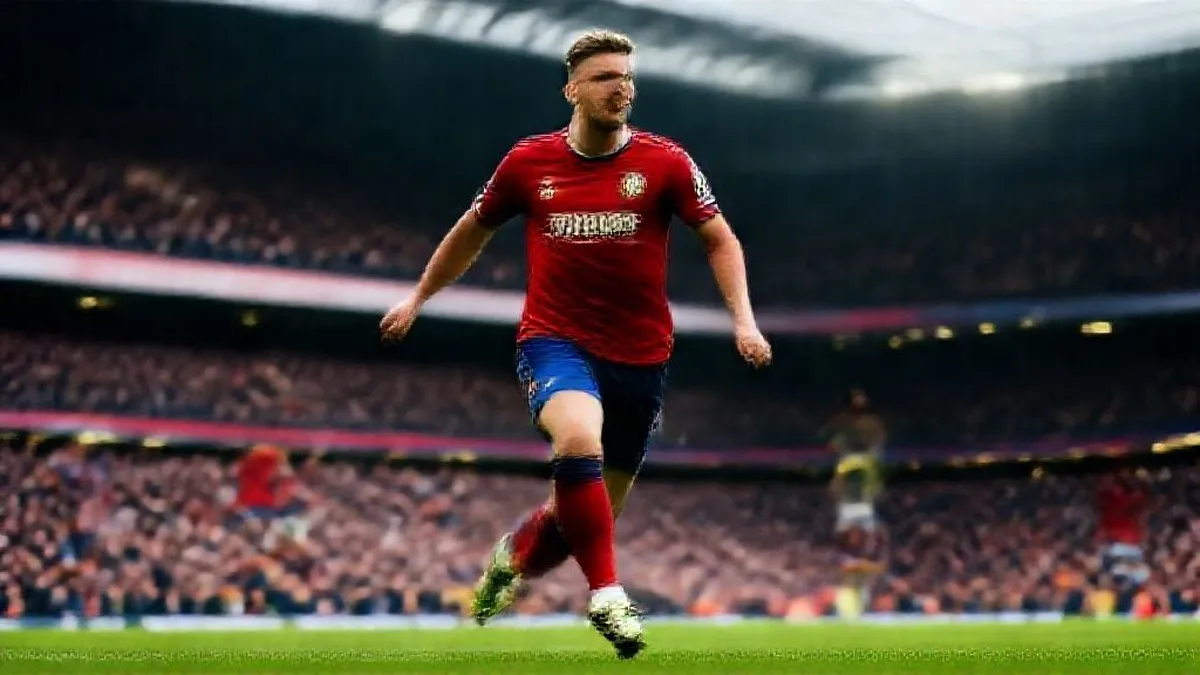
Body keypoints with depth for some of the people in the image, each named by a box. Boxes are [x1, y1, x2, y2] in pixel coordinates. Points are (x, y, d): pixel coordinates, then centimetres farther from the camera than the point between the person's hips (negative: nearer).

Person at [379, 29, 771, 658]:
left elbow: (719, 239, 5)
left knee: (586, 511, 8)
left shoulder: (664, 162, -4)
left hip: (640, 355, 1)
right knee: (579, 439, -34)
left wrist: (743, 319, -9)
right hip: (555, 341, -1)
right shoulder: (529, 161, -1)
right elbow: (473, 229, 16)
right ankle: (607, 594, -23)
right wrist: (417, 298, 23)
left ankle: (513, 557, 41)